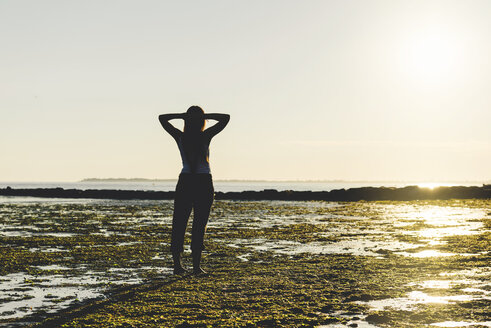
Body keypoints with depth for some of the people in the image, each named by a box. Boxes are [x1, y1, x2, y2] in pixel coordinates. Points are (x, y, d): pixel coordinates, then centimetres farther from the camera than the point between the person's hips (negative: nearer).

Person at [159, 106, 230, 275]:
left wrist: (182, 115, 4)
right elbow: (225, 118, -1)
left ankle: (177, 264, -1)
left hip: (185, 182, 2)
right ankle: (196, 264, -2)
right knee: (199, 224, 2)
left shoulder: (180, 137, -1)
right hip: (204, 183, -2)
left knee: (179, 223, 6)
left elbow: (162, 118, 11)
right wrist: (205, 115, -4)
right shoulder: (206, 136, -7)